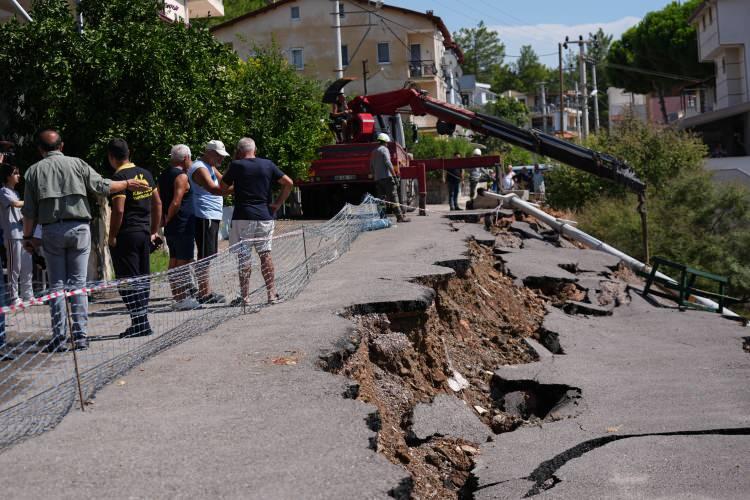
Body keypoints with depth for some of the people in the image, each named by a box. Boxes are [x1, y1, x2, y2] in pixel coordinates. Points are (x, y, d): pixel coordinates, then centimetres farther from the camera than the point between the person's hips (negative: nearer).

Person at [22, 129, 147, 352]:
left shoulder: (34, 171, 5)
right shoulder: (77, 163, 3)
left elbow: (29, 210, 3)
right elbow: (102, 186, 3)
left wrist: (27, 236, 12)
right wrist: (127, 184, 18)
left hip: (51, 231, 0)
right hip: (79, 228, 0)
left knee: (57, 285, 5)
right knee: (78, 284, 5)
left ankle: (59, 337, 2)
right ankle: (80, 336, 1)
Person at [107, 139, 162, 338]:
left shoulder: (119, 177, -13)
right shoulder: (145, 173, 9)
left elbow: (119, 210, -20)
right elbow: (157, 203, 14)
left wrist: (112, 236, -10)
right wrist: (154, 231, 19)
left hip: (126, 234, -7)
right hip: (144, 232, 7)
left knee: (128, 281, -2)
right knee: (143, 278, 13)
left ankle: (140, 324, -3)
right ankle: (142, 321, 18)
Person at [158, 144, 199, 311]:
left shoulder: (163, 175, 14)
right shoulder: (181, 176, -14)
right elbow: (176, 202, -21)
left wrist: (164, 219, 14)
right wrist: (168, 219, -8)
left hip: (171, 228, 9)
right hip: (183, 227, -9)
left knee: (174, 262, 11)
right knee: (184, 263, -5)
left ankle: (177, 297, 17)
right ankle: (183, 299, -3)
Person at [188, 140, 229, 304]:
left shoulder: (210, 167, 20)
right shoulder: (199, 168, -13)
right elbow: (214, 189, -25)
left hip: (212, 217, 10)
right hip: (204, 217, -10)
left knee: (209, 255, 13)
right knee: (204, 256, -8)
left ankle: (206, 292, 19)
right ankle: (204, 294, -7)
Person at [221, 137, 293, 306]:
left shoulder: (236, 165, -3)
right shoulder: (268, 164, 6)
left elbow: (223, 187, 9)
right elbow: (288, 183, 3)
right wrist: (278, 203, 7)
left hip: (243, 217, -3)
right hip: (265, 216, 3)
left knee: (243, 257, 1)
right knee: (265, 254, 9)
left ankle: (245, 297, 2)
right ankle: (272, 294, 9)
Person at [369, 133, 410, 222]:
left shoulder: (373, 152, 19)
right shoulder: (384, 149, -5)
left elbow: (371, 167, 21)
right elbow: (388, 163, -16)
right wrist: (394, 176, -18)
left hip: (377, 178, 8)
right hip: (386, 177, -8)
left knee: (381, 198, 8)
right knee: (393, 196, -8)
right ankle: (400, 216, -12)